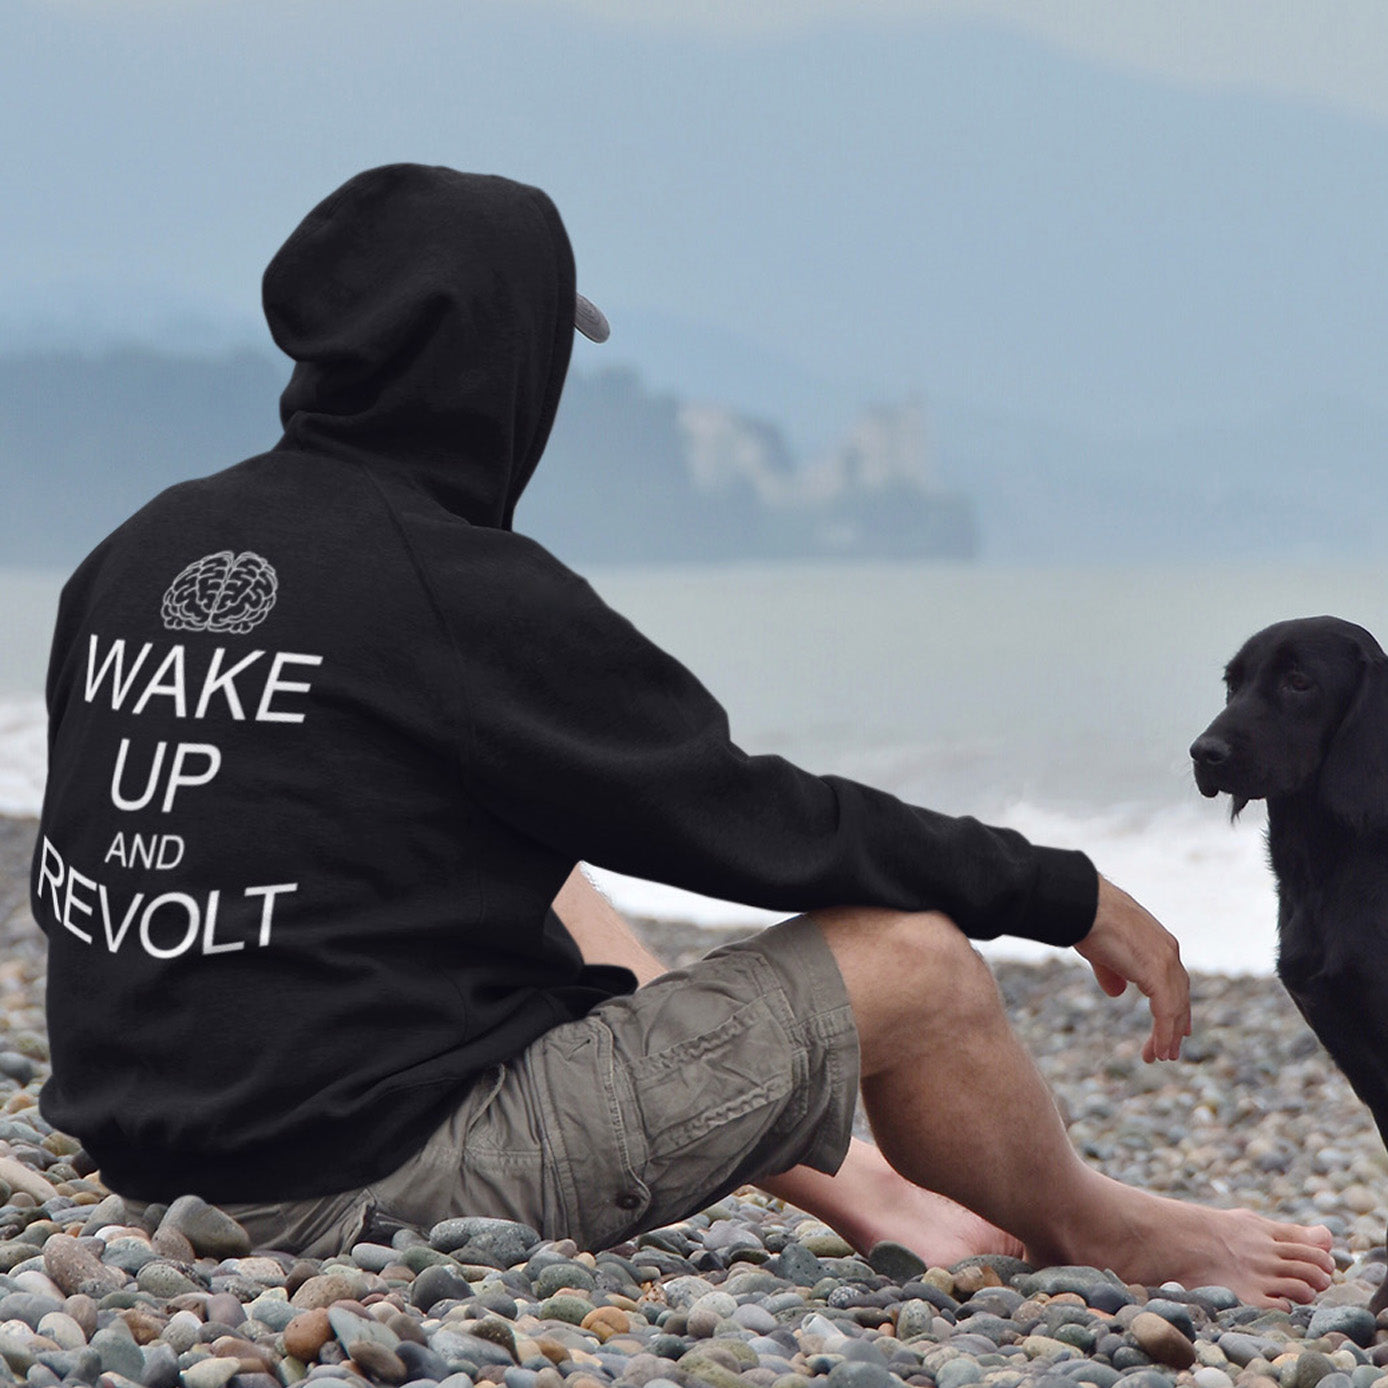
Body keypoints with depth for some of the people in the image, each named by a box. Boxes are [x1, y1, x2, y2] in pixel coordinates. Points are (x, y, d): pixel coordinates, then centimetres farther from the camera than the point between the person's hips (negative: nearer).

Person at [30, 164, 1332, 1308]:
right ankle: (1102, 1243, 26)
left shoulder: (136, 556, 6)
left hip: (154, 1150, 9)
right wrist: (1068, 894, 1)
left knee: (541, 886, 30)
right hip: (372, 1176, -9)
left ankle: (866, 1195, 32)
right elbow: (749, 818, -11)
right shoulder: (465, 597, -17)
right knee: (910, 959, -2)